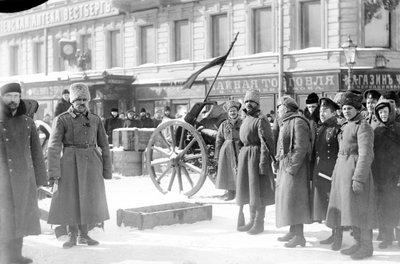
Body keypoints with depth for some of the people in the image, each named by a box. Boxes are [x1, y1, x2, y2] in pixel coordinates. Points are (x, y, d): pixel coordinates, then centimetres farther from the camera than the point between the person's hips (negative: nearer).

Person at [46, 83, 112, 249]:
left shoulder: (95, 120, 6)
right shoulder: (61, 120, -4)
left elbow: (104, 146, 9)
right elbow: (53, 147, -9)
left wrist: (107, 170, 6)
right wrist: (53, 173, -16)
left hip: (91, 163, 3)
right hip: (70, 162, -3)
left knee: (88, 199, 8)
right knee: (70, 198, 2)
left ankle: (83, 235, 22)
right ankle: (72, 236, 16)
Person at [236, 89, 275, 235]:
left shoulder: (260, 120, -12)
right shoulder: (246, 119, 15)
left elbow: (266, 143, -17)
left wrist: (263, 163, -23)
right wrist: (239, 162, 19)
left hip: (256, 155, -9)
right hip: (245, 155, 9)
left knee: (258, 190, -3)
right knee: (248, 190, 14)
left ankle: (259, 223, 6)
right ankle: (252, 220, 26)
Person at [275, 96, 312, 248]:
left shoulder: (298, 122, -14)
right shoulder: (285, 123, 17)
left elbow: (301, 148, -21)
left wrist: (292, 167, -22)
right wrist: (278, 162, 12)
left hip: (294, 167, -10)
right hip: (284, 166, 10)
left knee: (293, 198, -9)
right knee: (285, 198, 13)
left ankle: (299, 236, -5)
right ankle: (293, 231, 22)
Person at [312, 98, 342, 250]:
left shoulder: (338, 129, -11)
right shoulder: (319, 129, 12)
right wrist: (314, 172, 12)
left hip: (333, 174, -8)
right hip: (319, 173, 8)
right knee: (324, 205, 13)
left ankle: (338, 237, 8)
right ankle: (334, 234, 25)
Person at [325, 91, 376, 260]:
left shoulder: (363, 126, -11)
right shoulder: (345, 126, 15)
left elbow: (366, 155, -18)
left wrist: (359, 178, -23)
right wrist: (338, 173, 18)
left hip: (355, 169, -9)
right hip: (342, 169, 9)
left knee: (359, 210, -5)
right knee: (349, 208, 13)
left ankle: (366, 247, 4)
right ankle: (359, 243, 23)